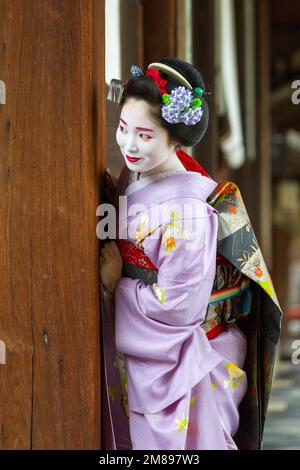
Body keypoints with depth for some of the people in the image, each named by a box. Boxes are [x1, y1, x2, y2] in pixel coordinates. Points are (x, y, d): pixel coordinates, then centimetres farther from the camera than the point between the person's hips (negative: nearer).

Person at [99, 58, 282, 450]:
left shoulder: (188, 209, -25)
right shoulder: (132, 179, 0)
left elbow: (178, 307, -25)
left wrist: (116, 284, -14)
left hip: (181, 372, -8)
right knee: (132, 440, 19)